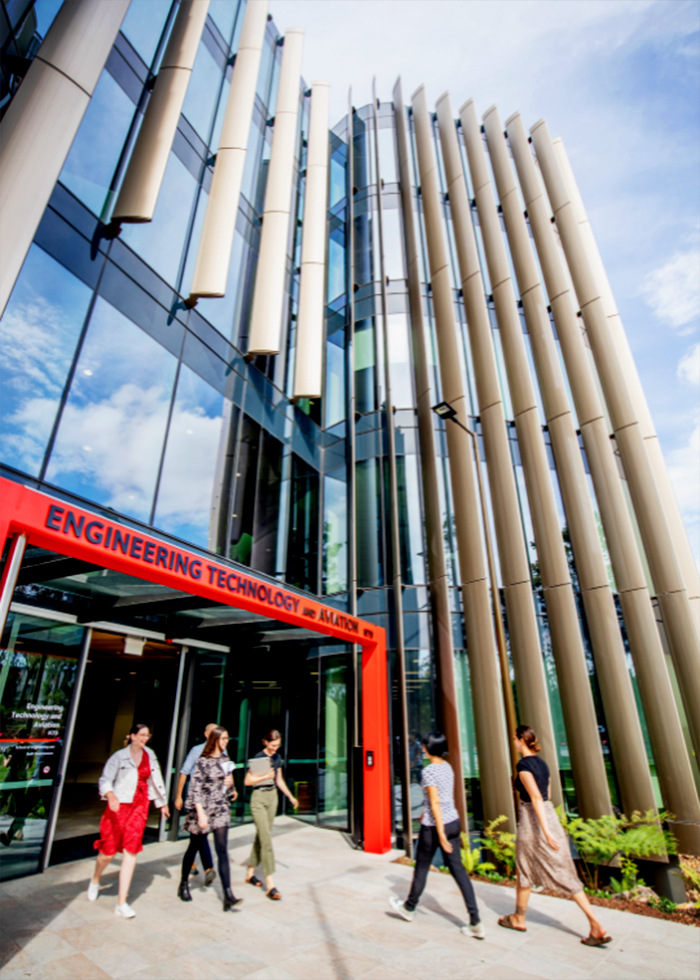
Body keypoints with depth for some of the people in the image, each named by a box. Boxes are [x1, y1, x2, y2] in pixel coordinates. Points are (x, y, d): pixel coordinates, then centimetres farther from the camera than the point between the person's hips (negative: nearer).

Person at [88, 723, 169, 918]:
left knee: (131, 852, -1)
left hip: (140, 807, 3)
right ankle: (95, 880, 42)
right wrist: (111, 795, -35)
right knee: (108, 852, 7)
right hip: (119, 806, -3)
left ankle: (122, 903, 8)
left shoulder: (149, 755, 7)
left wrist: (162, 803, 23)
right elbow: (105, 779, -15)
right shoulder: (119, 756, -8)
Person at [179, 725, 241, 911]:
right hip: (202, 810, -4)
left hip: (221, 809, 4)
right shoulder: (203, 761, -13)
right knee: (194, 847, 14)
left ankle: (228, 896, -5)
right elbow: (195, 788, -15)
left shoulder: (225, 759, 7)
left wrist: (231, 785, -4)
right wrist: (201, 813, -20)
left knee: (222, 850, -4)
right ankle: (183, 884, 39)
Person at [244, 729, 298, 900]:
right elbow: (248, 781, -14)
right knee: (266, 839, -8)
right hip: (259, 798, -7)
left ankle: (250, 873, 32)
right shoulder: (259, 757, -15)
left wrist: (290, 796, 13)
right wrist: (265, 776, -24)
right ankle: (269, 884, -4)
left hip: (272, 797, 7)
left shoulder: (277, 757, 5)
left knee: (261, 836, 16)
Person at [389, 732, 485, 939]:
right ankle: (476, 922, 9)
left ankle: (409, 907, 36)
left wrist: (441, 834, -21)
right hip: (453, 821, 7)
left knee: (422, 867, 14)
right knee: (457, 868, 11)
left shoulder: (428, 771, -19)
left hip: (434, 825, -6)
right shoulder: (447, 767, 4)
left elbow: (435, 803, -22)